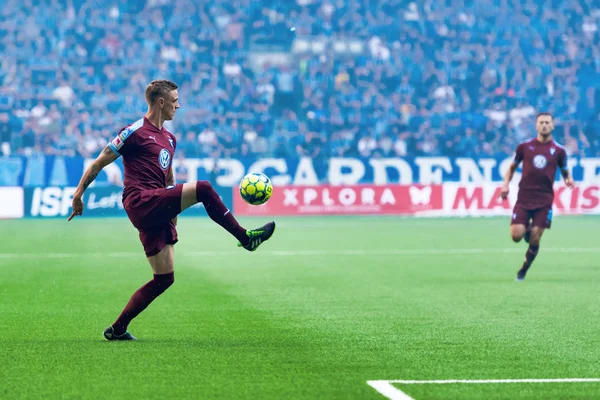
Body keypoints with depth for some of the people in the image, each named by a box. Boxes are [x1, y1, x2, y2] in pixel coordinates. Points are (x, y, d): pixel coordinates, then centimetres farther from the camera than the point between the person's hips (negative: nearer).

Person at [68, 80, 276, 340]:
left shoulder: (169, 138, 22)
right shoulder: (134, 132, -3)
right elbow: (99, 163, 1)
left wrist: (173, 214, 29)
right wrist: (79, 194, -2)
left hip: (156, 212, 9)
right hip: (141, 202, -9)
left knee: (164, 278, 5)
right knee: (202, 189, -21)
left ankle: (117, 329, 9)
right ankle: (245, 237, -13)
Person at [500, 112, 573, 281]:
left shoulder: (558, 150, 3)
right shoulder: (525, 146, 3)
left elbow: (565, 172, 14)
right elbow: (512, 167, 15)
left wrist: (568, 179, -10)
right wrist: (506, 185, 0)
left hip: (544, 201, 0)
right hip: (524, 198, 0)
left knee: (535, 240, -4)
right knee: (516, 235, -13)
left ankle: (523, 271, 16)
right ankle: (527, 229, 25)